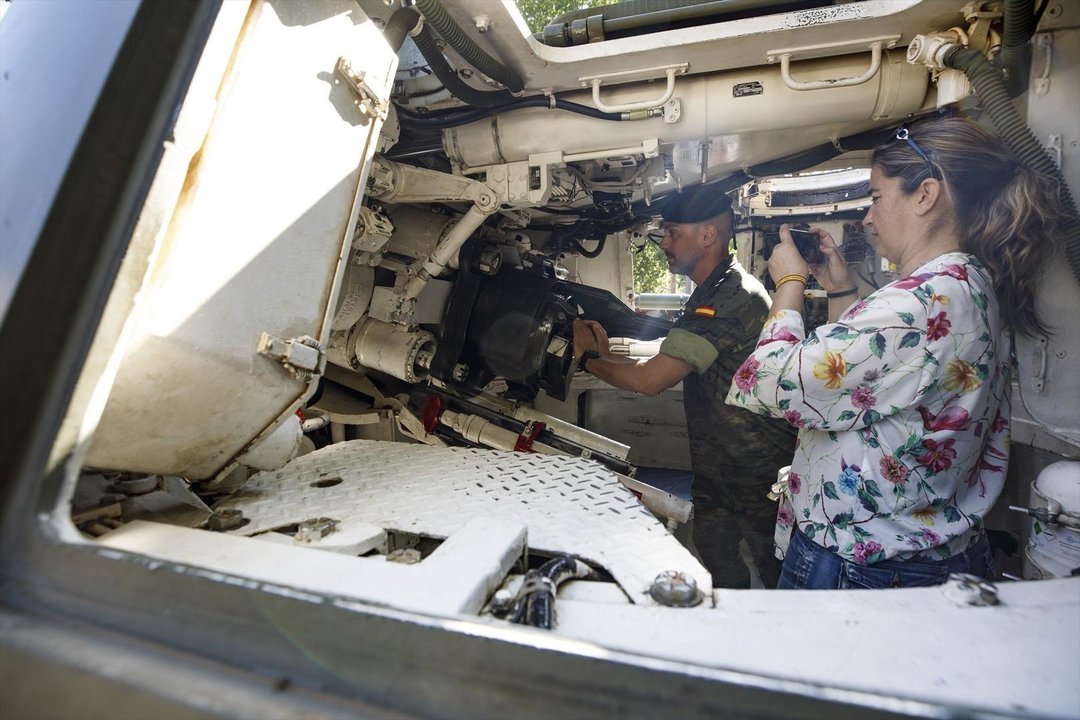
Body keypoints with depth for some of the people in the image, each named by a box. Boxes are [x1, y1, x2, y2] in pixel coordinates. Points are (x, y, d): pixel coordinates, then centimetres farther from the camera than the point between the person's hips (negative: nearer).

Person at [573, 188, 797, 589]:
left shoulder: (733, 297, -25)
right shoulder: (712, 293, 10)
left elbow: (650, 380, -27)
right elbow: (671, 369, 13)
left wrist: (588, 358, -11)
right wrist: (607, 356, 4)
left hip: (760, 473, -10)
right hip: (716, 468, 10)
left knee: (782, 583, 10)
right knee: (716, 565, 21)